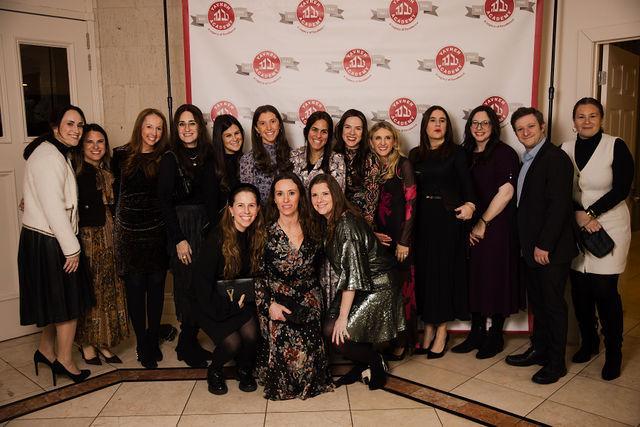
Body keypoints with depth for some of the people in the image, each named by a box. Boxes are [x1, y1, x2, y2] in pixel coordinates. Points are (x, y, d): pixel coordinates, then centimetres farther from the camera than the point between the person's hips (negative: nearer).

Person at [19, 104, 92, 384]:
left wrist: (70, 243, 11)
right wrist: (72, 248, -17)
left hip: (48, 240, 10)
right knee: (69, 302, 2)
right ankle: (64, 361, 15)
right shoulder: (49, 157, -18)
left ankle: (46, 351, 33)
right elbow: (53, 207, -22)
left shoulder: (56, 155, 15)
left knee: (57, 301, 19)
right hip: (49, 242, -10)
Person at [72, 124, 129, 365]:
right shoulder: (75, 172, -8)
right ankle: (87, 343, 15)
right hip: (86, 237, -6)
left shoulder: (109, 171, 12)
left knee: (109, 289, 9)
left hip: (108, 237, 6)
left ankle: (103, 342, 20)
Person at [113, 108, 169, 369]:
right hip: (130, 231, 0)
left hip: (158, 230, 0)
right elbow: (115, 191, 8)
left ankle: (153, 339, 22)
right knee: (135, 287, 4)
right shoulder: (121, 156, 2)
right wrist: (120, 216, -1)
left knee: (156, 285, 8)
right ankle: (142, 344, 16)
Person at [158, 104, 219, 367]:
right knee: (188, 286, -2)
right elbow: (165, 201, -8)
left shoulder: (208, 156, 9)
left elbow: (213, 197, 11)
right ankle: (186, 346, 14)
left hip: (207, 227, 5)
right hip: (182, 228, -4)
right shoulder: (170, 158, -4)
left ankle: (190, 342, 19)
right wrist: (179, 239, -12)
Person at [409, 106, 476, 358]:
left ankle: (441, 331, 13)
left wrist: (469, 204, -28)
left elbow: (466, 182, -9)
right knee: (423, 271, 5)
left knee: (444, 270, 1)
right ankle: (428, 328, 16)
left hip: (448, 217, -3)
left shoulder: (456, 152, 1)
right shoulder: (415, 155, 10)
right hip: (422, 219, 3)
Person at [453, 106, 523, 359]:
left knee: (496, 279, 2)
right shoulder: (466, 155, 12)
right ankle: (476, 333, 22)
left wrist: (483, 222, -14)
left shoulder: (504, 153, -7)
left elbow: (506, 192, -15)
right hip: (471, 228, 6)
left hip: (497, 226, -6)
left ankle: (496, 337, 16)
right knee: (474, 278, 10)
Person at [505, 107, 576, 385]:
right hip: (529, 247, 8)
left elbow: (559, 205, -20)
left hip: (550, 249, -8)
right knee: (537, 303, 18)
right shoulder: (526, 160, 13)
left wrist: (544, 245, -20)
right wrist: (525, 243, 10)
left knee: (553, 304, 3)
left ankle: (556, 363, 15)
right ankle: (538, 349, 31)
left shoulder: (556, 158, -13)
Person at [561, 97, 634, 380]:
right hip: (576, 228, 3)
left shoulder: (616, 147, -5)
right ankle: (588, 342, 26)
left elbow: (622, 189, -9)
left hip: (609, 227, -3)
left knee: (604, 290, -6)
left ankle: (613, 352, 11)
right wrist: (578, 215, -11)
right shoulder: (566, 150, 5)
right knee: (579, 289, 6)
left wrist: (591, 213, -13)